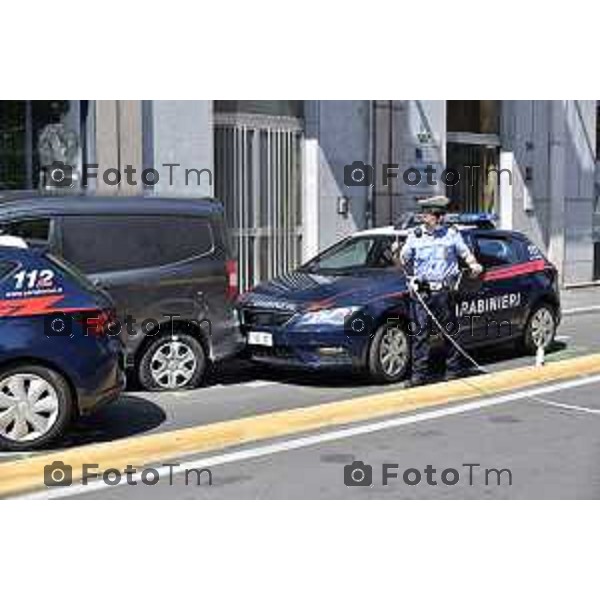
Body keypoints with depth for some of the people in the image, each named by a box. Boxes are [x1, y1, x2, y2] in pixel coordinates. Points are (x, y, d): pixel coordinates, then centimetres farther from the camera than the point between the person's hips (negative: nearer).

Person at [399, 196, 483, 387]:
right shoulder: (415, 236, 9)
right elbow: (404, 261, 17)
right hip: (421, 292, 0)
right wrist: (397, 253, -2)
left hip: (444, 291, 0)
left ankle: (455, 368, 19)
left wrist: (473, 264, -3)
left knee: (450, 331, 5)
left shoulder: (452, 234, 9)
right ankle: (420, 373, 1)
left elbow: (465, 252, 13)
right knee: (420, 333, -3)